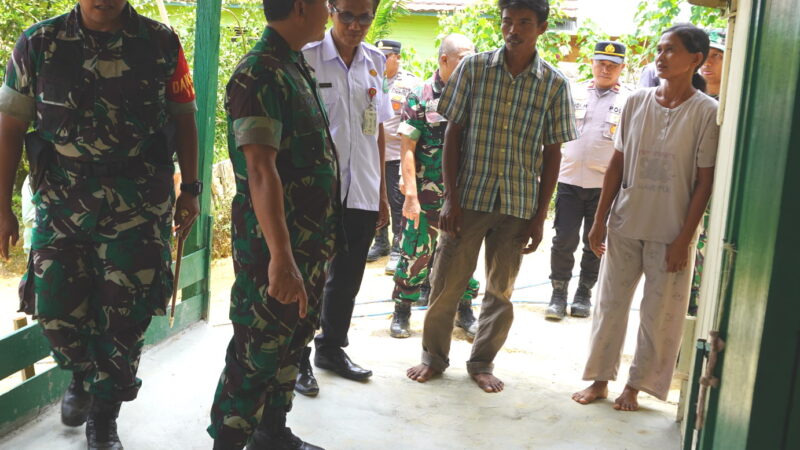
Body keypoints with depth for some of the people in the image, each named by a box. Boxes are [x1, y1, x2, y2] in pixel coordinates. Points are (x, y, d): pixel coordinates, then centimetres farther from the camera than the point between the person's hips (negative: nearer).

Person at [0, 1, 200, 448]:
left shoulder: (162, 43, -1)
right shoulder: (39, 44, 0)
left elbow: (184, 118, 7)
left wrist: (191, 188, 4)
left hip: (139, 205, -1)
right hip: (60, 201, 1)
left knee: (125, 316, 2)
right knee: (56, 310, 6)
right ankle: (83, 377, 39)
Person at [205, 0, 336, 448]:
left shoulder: (300, 69, 11)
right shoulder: (260, 74, -18)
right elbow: (261, 171, -25)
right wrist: (280, 257, -30)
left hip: (312, 241, 9)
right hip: (276, 245, -9)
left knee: (293, 342, 19)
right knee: (258, 353, 1)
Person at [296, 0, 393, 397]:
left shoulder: (376, 63, 7)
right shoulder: (306, 58, -8)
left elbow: (377, 130, 12)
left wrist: (382, 193, 13)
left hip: (363, 195, 5)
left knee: (347, 279, 16)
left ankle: (331, 348, 34)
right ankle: (298, 359, 22)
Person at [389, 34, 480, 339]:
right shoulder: (420, 97, -5)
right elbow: (408, 149, -7)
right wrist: (411, 195, -14)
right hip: (428, 193, -3)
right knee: (416, 253, 4)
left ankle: (464, 311, 27)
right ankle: (402, 311, 21)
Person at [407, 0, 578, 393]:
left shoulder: (554, 84, 0)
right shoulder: (473, 68, -1)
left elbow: (552, 153, 2)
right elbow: (453, 134, 0)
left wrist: (539, 216, 0)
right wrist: (451, 198, -6)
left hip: (519, 204, 1)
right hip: (468, 197, 0)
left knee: (501, 290, 11)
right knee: (446, 283, 6)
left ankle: (482, 363, 28)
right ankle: (434, 356, 25)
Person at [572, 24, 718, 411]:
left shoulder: (707, 112, -8)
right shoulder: (637, 102, 3)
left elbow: (705, 182, -8)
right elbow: (617, 164, 6)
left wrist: (684, 239, -11)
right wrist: (599, 221, 4)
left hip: (671, 232, -3)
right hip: (625, 224, 4)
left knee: (660, 313, 6)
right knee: (611, 303, 10)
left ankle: (635, 386, 22)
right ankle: (600, 380, 25)